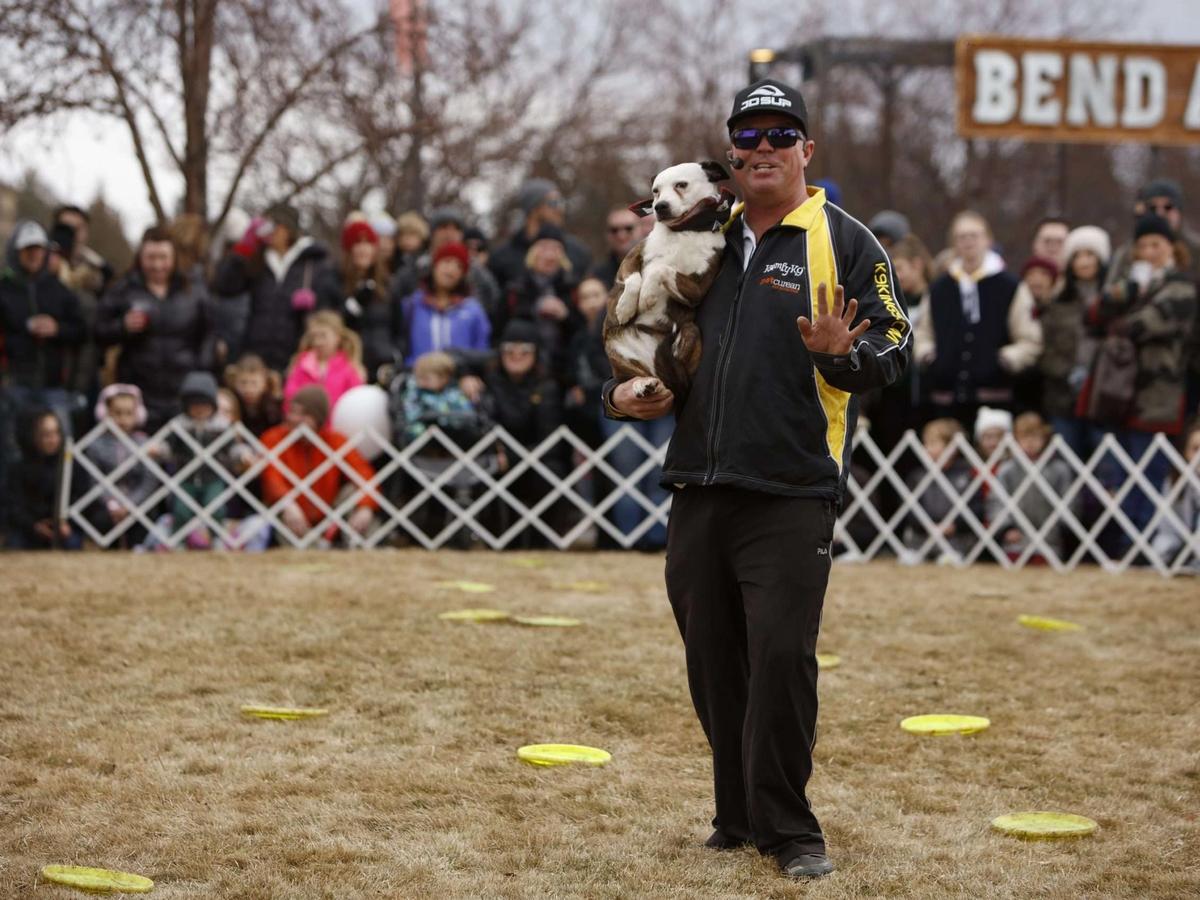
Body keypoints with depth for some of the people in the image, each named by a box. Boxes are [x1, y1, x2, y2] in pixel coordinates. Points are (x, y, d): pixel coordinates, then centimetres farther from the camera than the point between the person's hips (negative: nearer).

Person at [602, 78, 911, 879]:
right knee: (714, 658, 9)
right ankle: (739, 815, 21)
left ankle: (787, 827, 1)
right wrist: (622, 394, 7)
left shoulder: (845, 242, 2)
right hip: (698, 489, 6)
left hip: (791, 496, -5)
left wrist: (842, 355, -26)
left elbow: (894, 348, -4)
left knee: (781, 656, -10)